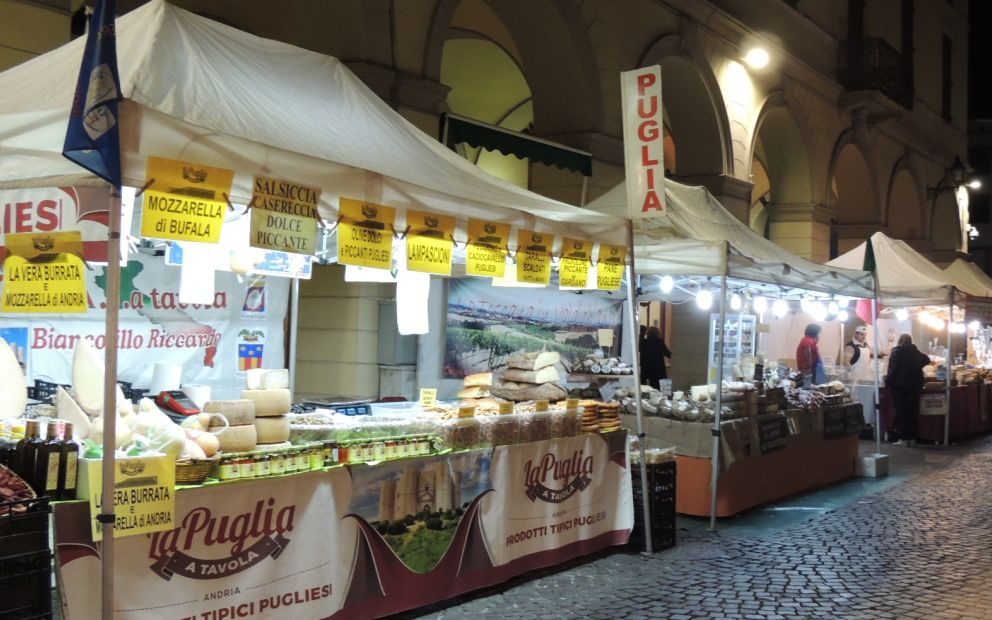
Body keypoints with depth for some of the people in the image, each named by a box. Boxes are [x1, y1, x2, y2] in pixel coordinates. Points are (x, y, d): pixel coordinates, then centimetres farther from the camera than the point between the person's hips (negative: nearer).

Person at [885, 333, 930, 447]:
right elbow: (926, 359, 25)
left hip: (899, 385, -4)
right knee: (913, 411, 7)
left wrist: (888, 382, -10)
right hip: (914, 385, 4)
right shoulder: (916, 352, 7)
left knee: (901, 411, -1)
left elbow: (893, 369, -16)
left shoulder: (896, 352, -8)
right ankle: (912, 438, 8)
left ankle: (903, 438, -3)